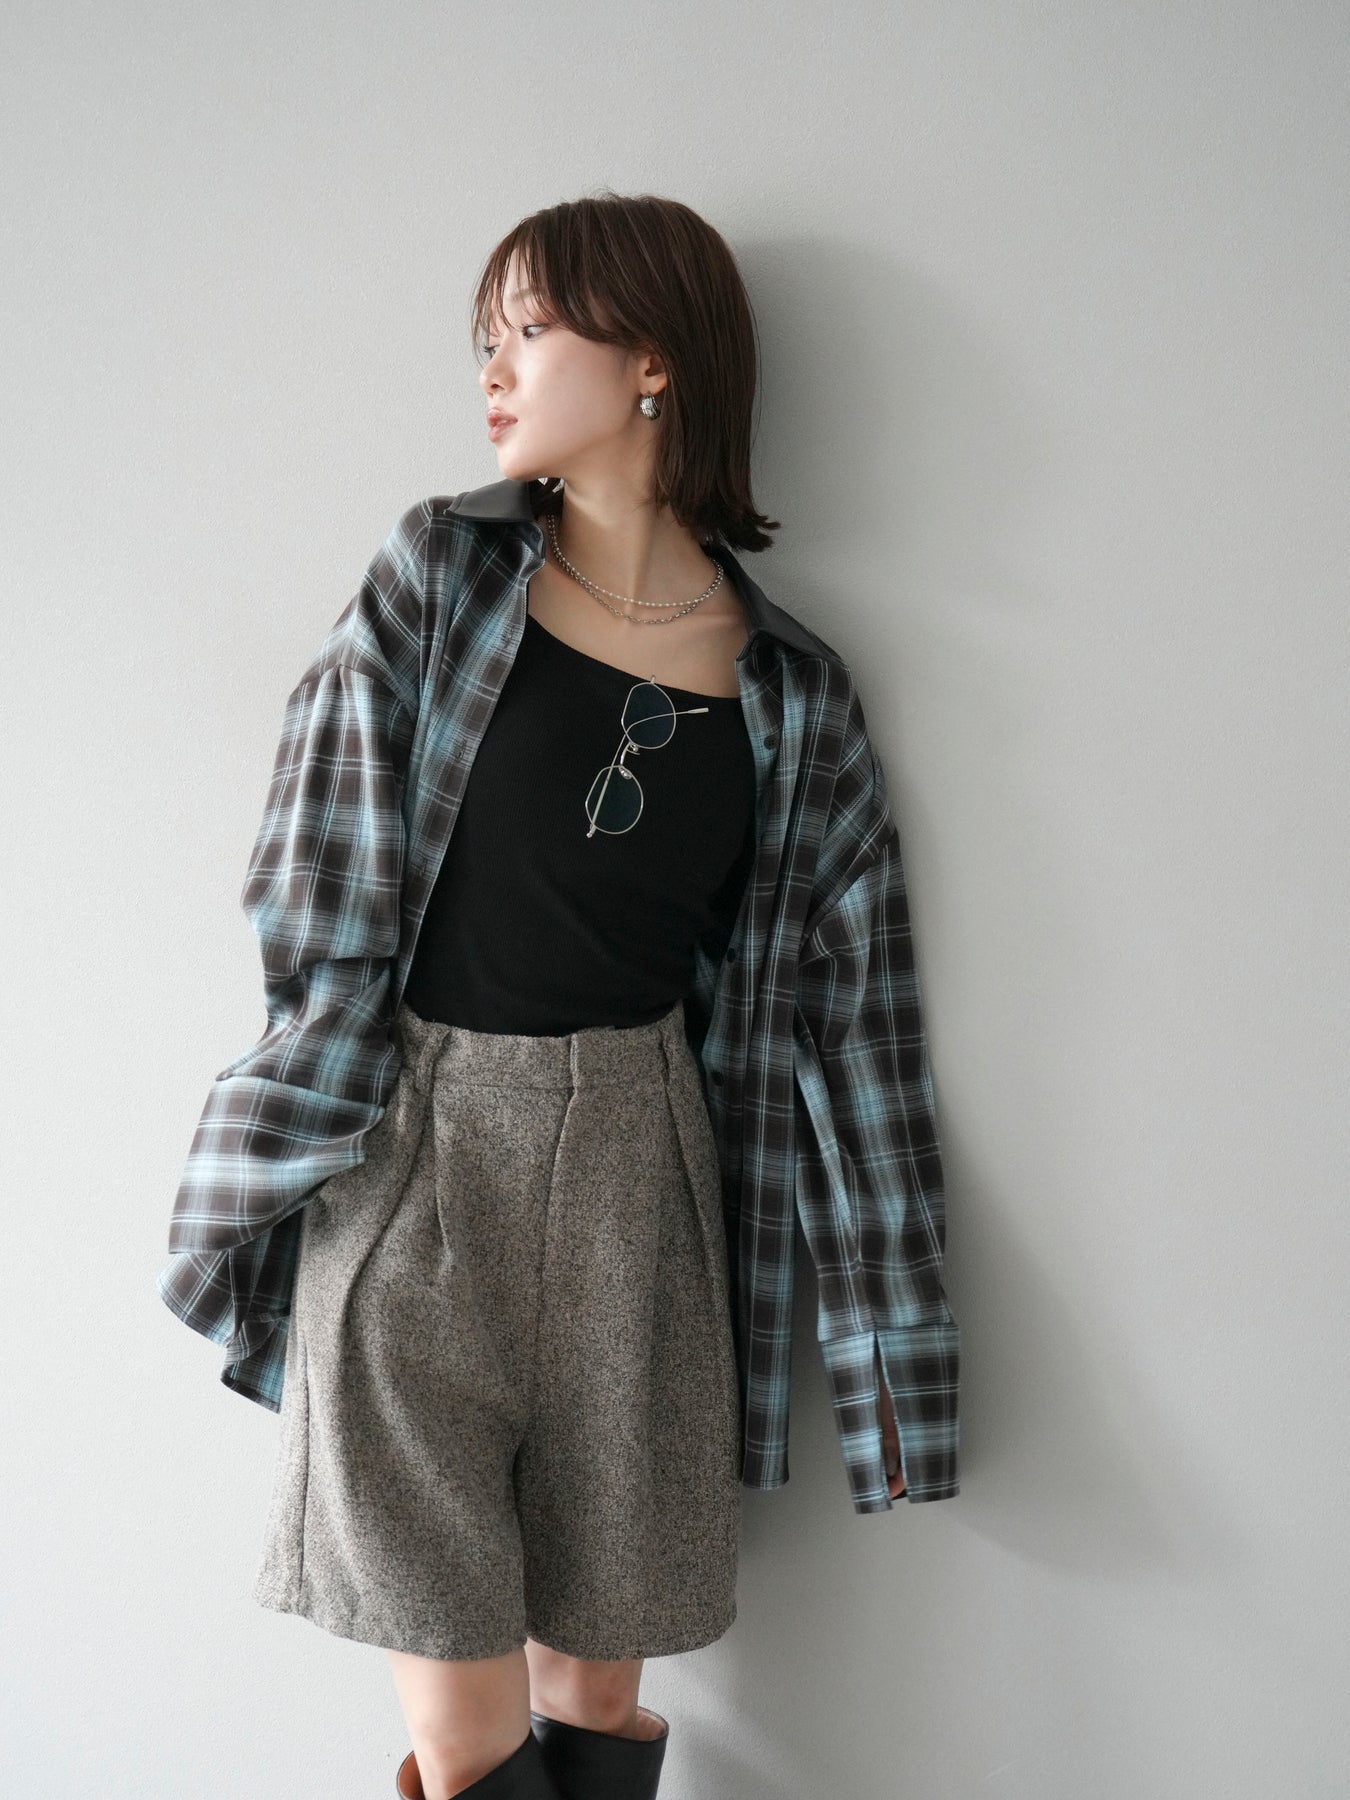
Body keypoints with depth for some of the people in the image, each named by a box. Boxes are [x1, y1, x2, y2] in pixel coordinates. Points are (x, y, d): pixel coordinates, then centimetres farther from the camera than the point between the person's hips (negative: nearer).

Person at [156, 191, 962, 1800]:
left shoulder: (790, 695, 3)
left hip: (637, 1179, 1)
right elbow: (317, 906, 0)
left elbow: (847, 1010, 5)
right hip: (406, 1164, -1)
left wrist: (890, 1335, 6)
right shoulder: (437, 577, 1)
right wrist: (301, 1146, -6)